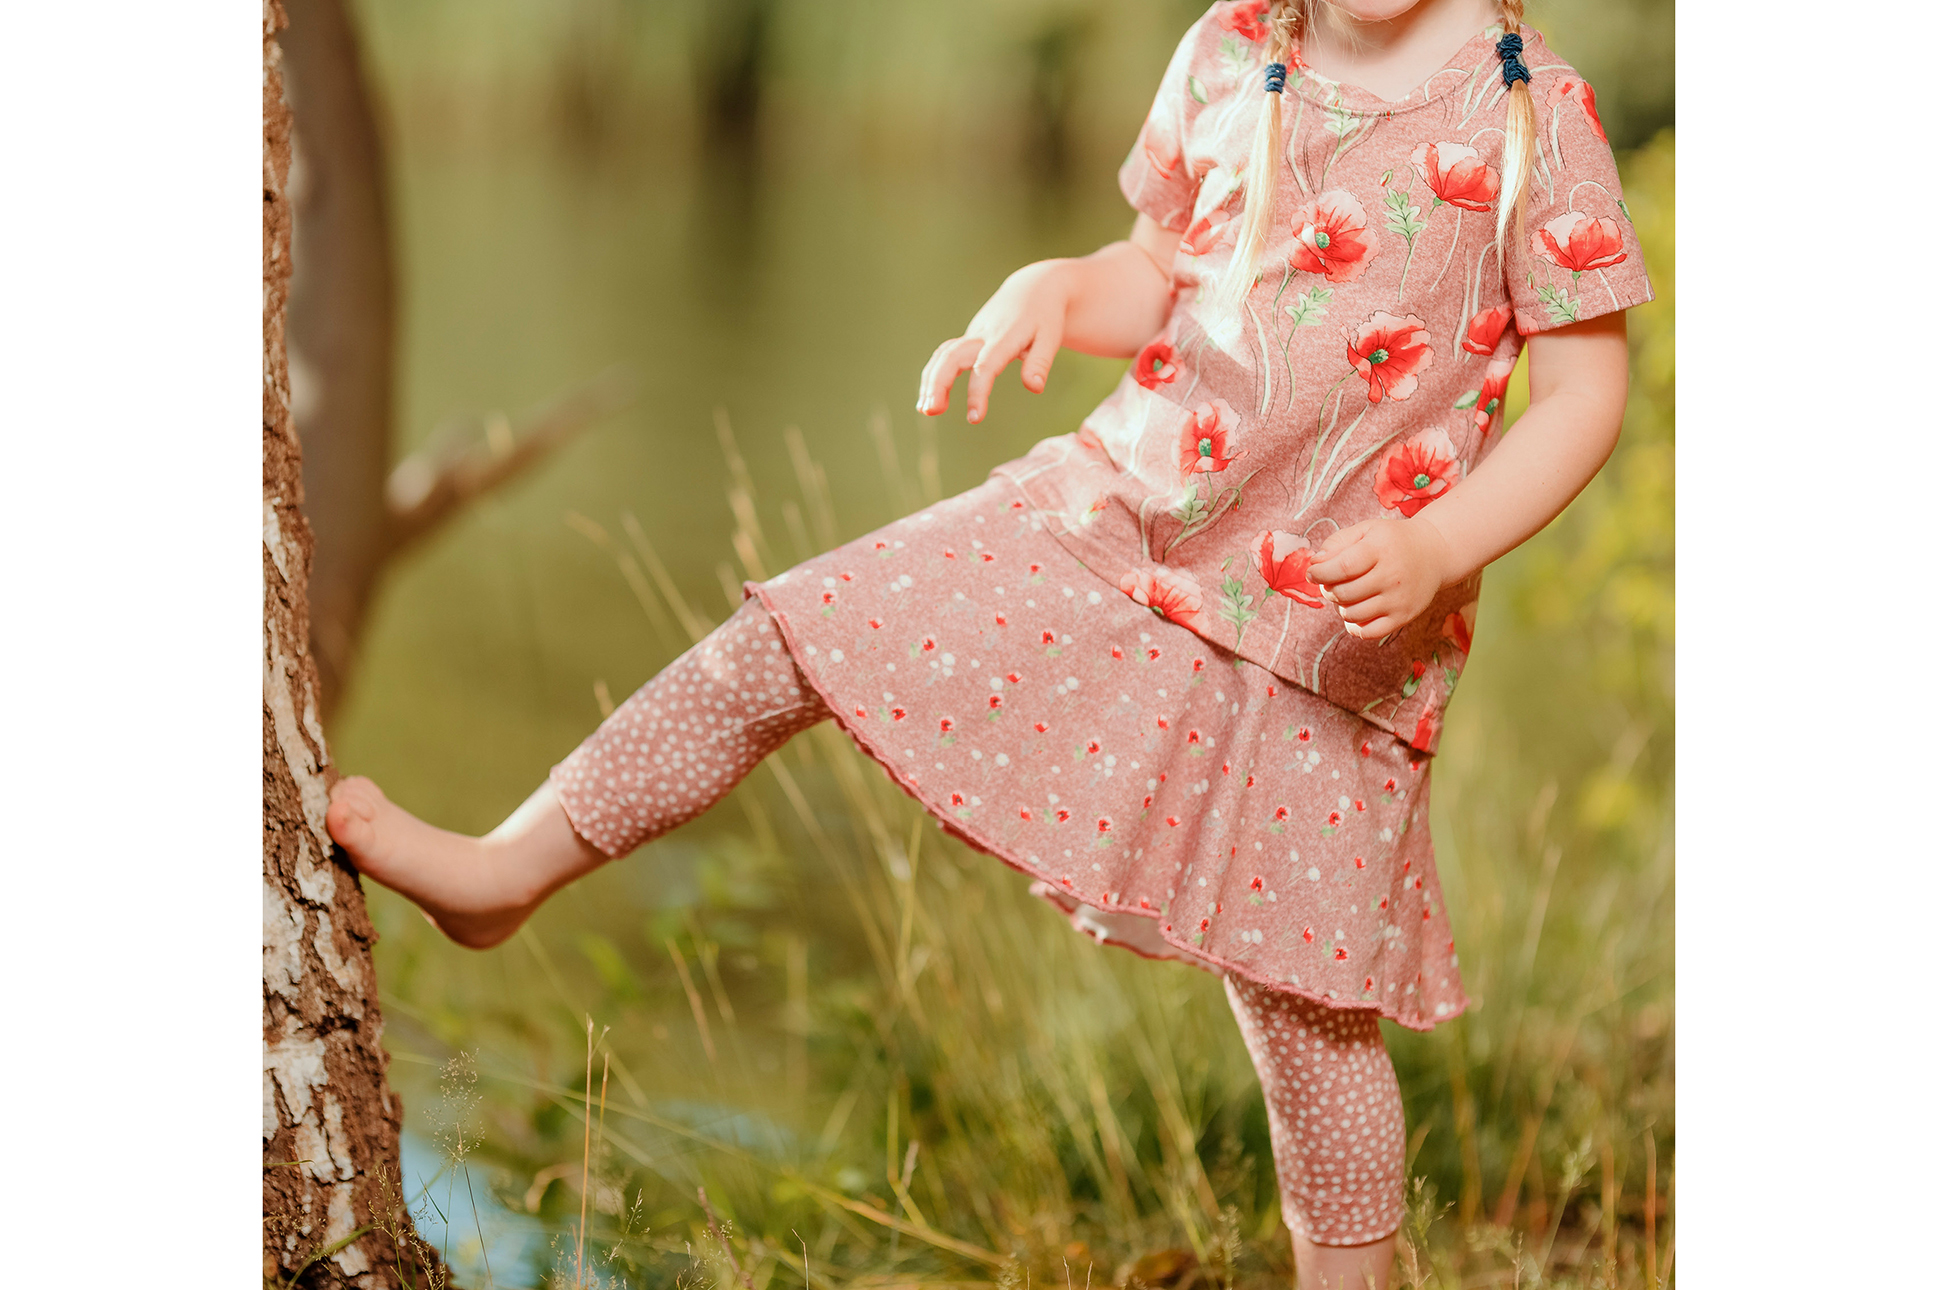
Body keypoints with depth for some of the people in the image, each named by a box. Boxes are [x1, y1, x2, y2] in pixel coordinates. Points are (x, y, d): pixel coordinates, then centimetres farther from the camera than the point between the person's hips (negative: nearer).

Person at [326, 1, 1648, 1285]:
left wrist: (1433, 552, -22)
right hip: (1118, 514, 5)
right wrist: (1052, 290, -7)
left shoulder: (1530, 109, -12)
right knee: (788, 640, 0)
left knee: (1308, 1014, 2)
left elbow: (1585, 391, -9)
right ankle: (510, 870, 18)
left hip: (1328, 636, -4)